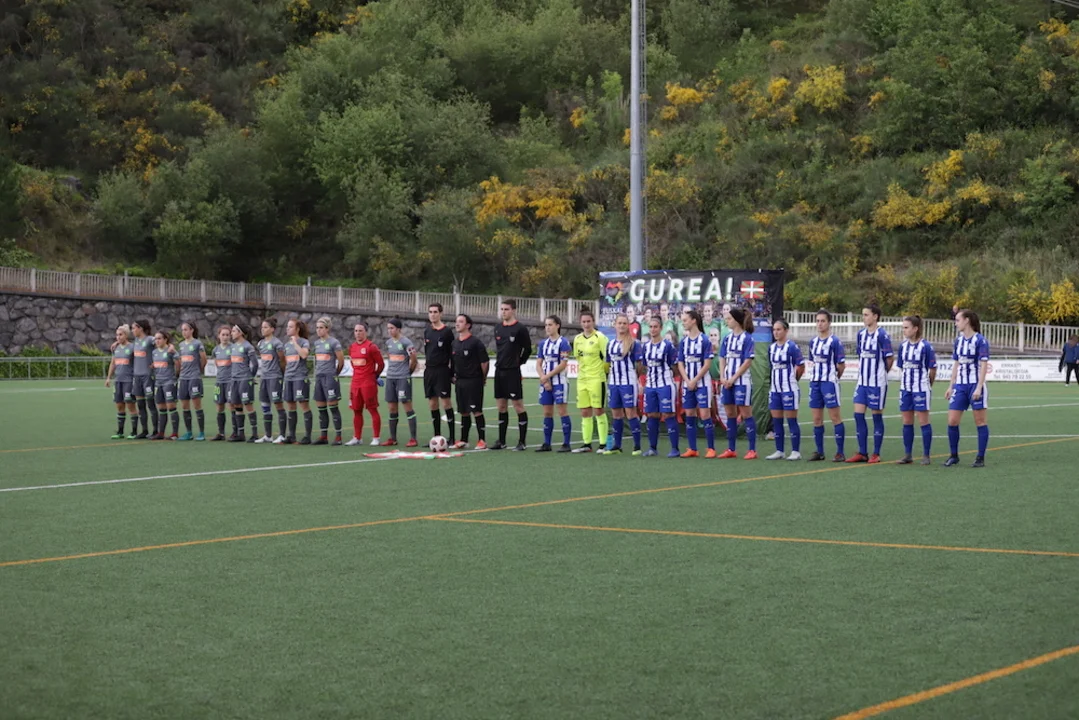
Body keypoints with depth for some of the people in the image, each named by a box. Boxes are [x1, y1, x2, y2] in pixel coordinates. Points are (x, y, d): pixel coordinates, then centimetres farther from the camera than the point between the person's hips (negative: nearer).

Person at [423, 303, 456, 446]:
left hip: (442, 371, -6)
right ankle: (437, 437, 13)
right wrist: (427, 362, 14)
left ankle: (452, 437, -4)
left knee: (446, 402, -8)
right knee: (432, 404, 7)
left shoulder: (447, 331, -7)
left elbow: (452, 353, -6)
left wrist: (452, 374, -8)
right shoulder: (427, 331, 11)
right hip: (429, 370, 6)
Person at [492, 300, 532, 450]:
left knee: (518, 406, -4)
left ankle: (521, 442, -1)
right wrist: (500, 360, 13)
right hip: (499, 371, 7)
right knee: (501, 406, 10)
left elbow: (528, 349, -2)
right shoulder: (498, 328, 11)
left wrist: (519, 361, 3)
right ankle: (501, 441, 16)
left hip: (512, 372, -7)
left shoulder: (520, 329, -8)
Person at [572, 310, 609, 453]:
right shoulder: (577, 339, 10)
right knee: (584, 412, 7)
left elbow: (607, 358, -9)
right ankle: (587, 444, 12)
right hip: (581, 379, 6)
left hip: (597, 379, -6)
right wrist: (583, 370, 10)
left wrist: (601, 370, -3)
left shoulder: (599, 337, -9)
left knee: (598, 410, -5)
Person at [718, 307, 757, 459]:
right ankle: (731, 450, 16)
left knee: (746, 415, -5)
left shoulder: (747, 338, -8)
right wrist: (722, 377, -2)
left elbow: (748, 361, -12)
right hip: (728, 382, 7)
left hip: (742, 382, -7)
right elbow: (722, 359, 12)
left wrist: (733, 378, -13)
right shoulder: (727, 338, 11)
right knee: (730, 415, 9)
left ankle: (752, 450, -2)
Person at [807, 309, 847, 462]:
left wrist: (834, 377, 4)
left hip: (829, 382, -7)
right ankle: (819, 452, 15)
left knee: (835, 417, -5)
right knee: (817, 419, 7)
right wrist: (814, 375, 11)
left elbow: (841, 365, -7)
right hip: (815, 382, 7)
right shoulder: (813, 342, 11)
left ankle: (840, 453, -3)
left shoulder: (835, 342, -9)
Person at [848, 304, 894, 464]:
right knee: (858, 414, 3)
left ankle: (876, 454, 9)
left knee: (877, 416, 1)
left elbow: (890, 357, -8)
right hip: (862, 381, 6)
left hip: (877, 383, -6)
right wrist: (863, 371, 13)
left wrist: (882, 372, 4)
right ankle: (862, 453, 9)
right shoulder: (861, 334, 8)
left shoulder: (882, 335, -12)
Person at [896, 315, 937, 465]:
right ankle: (907, 455, 16)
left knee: (924, 421, 0)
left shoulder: (925, 346, -12)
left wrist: (927, 384, 4)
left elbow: (933, 369, -6)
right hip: (906, 389, 6)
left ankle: (926, 456, 5)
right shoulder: (903, 346, 6)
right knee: (907, 422, 9)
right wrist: (906, 382, 10)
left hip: (921, 389, -6)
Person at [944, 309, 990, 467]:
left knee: (980, 421, 0)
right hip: (960, 386, 6)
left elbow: (984, 365, -12)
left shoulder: (980, 340, -9)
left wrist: (979, 387, -19)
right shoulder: (959, 341, 11)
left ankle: (980, 458, 6)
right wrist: (951, 386, 14)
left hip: (975, 385, -6)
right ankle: (953, 456, 13)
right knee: (952, 421, 1)